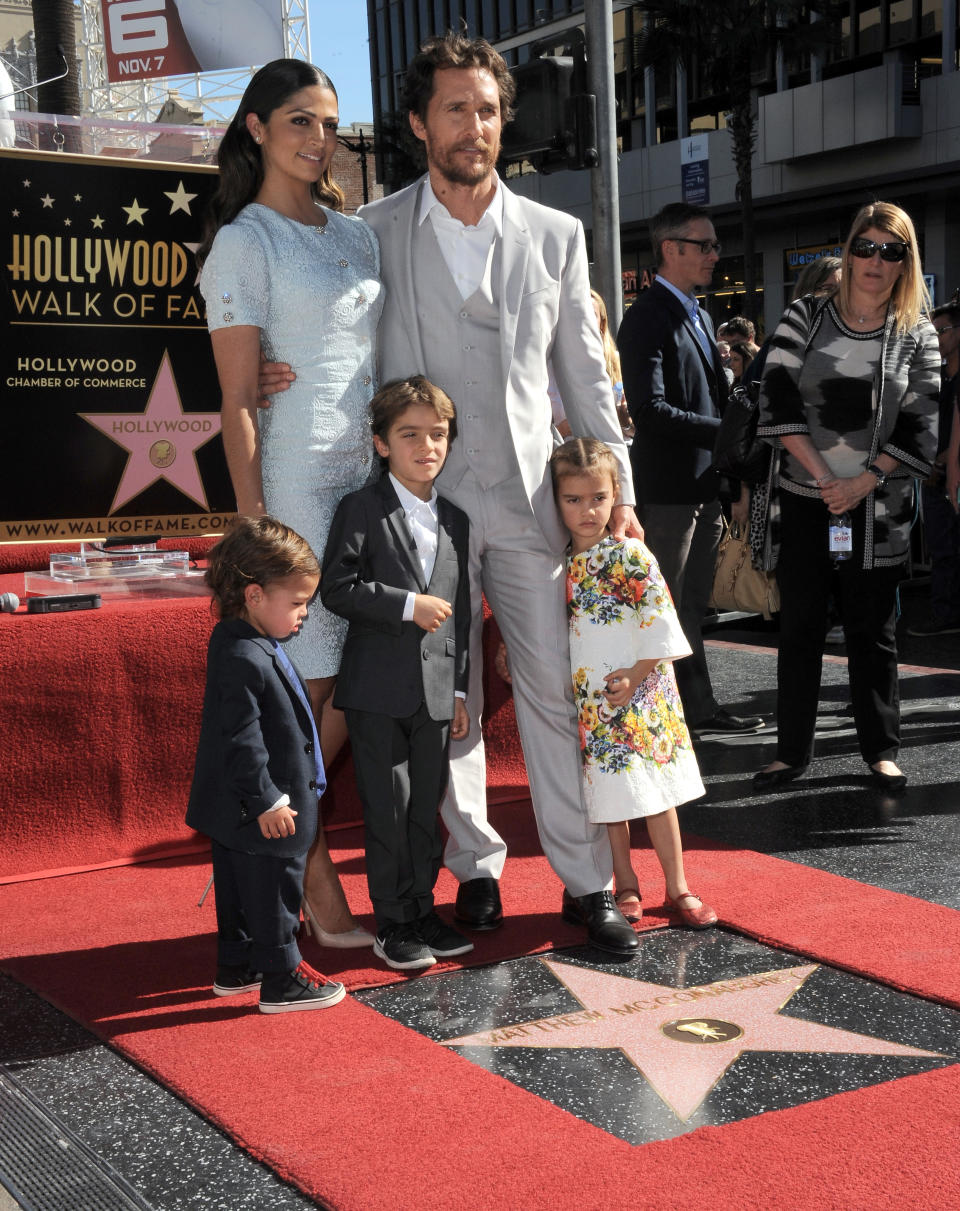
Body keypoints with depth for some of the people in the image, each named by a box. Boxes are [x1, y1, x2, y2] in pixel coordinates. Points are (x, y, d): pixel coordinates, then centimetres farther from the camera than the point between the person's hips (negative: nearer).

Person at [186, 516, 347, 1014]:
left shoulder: (238, 642, 7)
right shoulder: (242, 660, -27)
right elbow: (242, 740, -27)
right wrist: (266, 802, -21)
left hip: (234, 810, 11)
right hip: (258, 815, -11)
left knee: (238, 887, 21)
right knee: (273, 892, 3)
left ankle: (236, 968, 35)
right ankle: (282, 981, 16)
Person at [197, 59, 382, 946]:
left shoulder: (358, 235, 17)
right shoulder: (245, 243, -3)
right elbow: (238, 402, -8)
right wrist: (254, 528, -13)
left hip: (380, 474, 6)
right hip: (301, 481, -6)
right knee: (318, 690, -4)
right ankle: (311, 878, 7)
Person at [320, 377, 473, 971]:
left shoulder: (456, 521, 11)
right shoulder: (362, 510, -5)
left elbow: (462, 612, 14)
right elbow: (337, 588, -13)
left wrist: (460, 689, 13)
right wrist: (408, 605, -17)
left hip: (436, 688, 5)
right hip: (379, 687, -5)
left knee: (427, 806, 12)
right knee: (387, 807, 1)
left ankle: (422, 909, 25)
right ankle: (393, 923, 12)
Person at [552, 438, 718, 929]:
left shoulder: (629, 554, -12)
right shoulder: (560, 561, 2)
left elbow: (659, 621, -13)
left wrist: (638, 674, -15)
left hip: (637, 691, -4)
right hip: (589, 699, 4)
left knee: (654, 792, 3)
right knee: (608, 792, 9)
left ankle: (677, 886, 14)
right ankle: (625, 887, 21)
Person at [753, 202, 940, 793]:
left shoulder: (917, 336, 2)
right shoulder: (806, 316, 2)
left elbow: (919, 429, -2)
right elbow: (778, 401, -5)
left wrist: (861, 483, -14)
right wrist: (824, 478, -12)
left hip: (877, 507, 0)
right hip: (802, 500, 0)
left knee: (873, 628, 5)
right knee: (800, 626, 4)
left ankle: (882, 749, 16)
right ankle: (792, 751, 12)